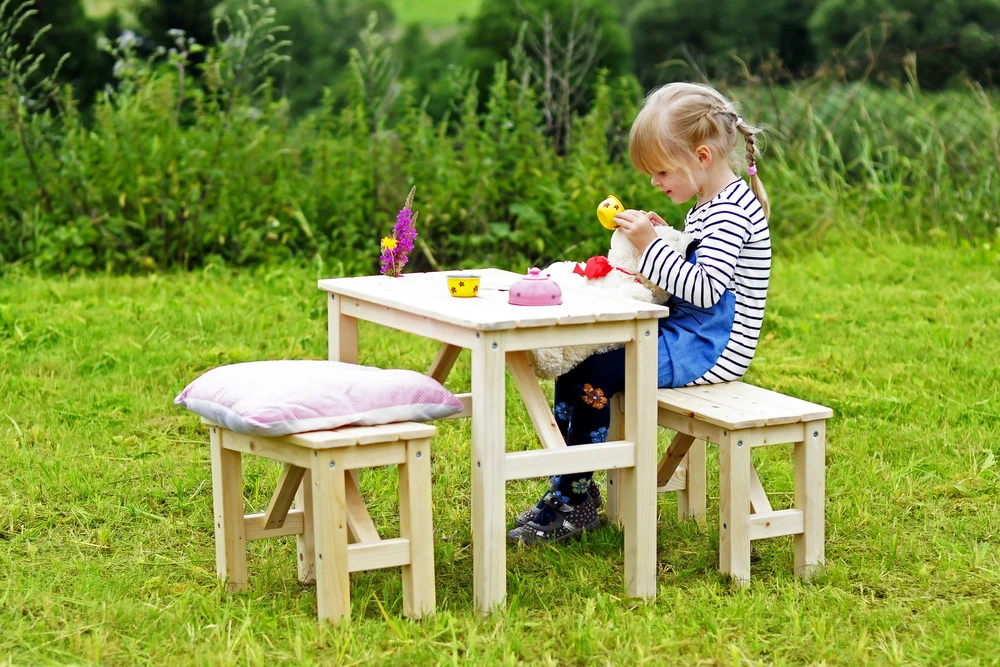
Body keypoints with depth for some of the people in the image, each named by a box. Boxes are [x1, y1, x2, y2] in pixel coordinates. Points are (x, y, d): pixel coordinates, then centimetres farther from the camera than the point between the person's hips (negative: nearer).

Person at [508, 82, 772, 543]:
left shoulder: (732, 212, -17)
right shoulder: (707, 207, 15)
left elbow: (704, 289, -26)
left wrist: (651, 247, -25)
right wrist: (657, 240, 3)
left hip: (711, 349, -11)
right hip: (685, 334, 11)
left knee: (595, 374, -18)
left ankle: (576, 501, -6)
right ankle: (564, 485, 5)